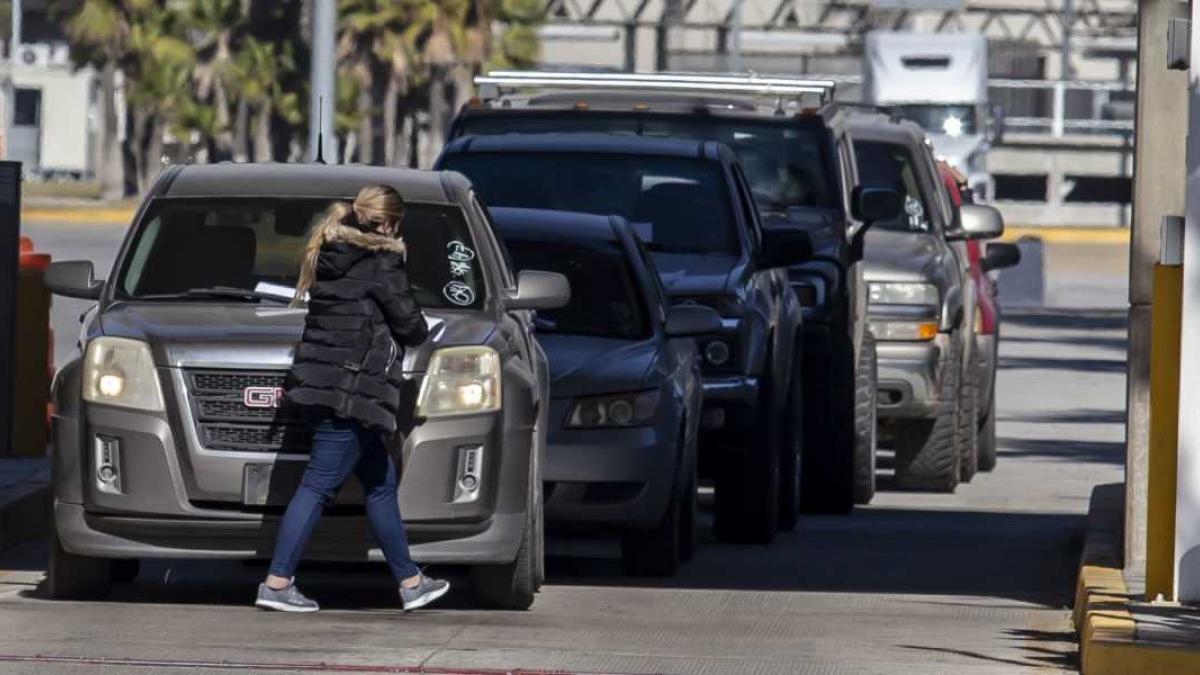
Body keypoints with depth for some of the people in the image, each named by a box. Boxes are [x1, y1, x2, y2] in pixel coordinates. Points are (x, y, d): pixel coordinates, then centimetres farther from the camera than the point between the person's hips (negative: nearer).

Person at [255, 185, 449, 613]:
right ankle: (277, 583, -9)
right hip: (351, 390, -9)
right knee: (319, 485, -8)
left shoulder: (327, 255, 15)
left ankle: (410, 582, 24)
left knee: (381, 482, 17)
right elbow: (409, 324, -8)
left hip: (321, 383, 10)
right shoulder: (380, 262, -10)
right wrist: (419, 331, 15)